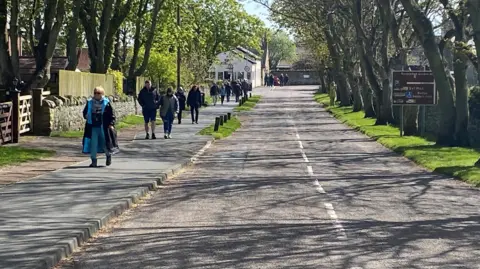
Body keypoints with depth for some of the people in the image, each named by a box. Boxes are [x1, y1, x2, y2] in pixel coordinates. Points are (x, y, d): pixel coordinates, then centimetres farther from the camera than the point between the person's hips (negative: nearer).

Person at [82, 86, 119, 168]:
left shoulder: (106, 103, -3)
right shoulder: (90, 102, 6)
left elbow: (112, 114, -2)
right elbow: (85, 112, 18)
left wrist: (111, 124, -10)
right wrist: (86, 116, -5)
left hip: (104, 127, -2)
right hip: (93, 127, 2)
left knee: (105, 143, 9)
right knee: (93, 144, -2)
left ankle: (108, 155, 37)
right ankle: (94, 161, 6)